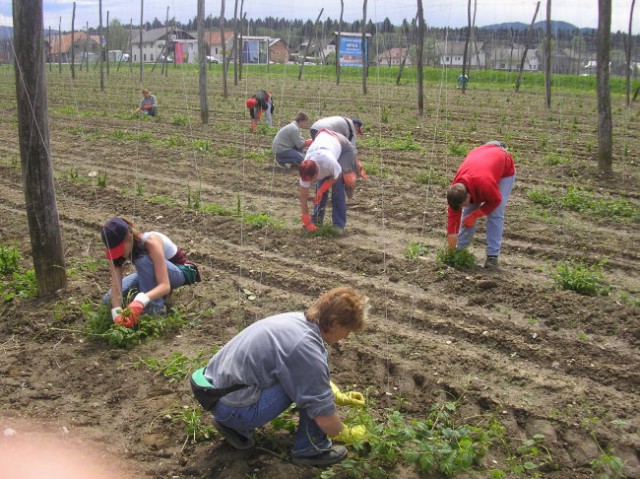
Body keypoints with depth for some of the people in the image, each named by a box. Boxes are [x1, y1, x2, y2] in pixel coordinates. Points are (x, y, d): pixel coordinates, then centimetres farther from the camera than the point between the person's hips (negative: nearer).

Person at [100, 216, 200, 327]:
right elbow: (116, 285, -27)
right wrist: (117, 313, -45)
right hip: (151, 272, 6)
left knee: (143, 259, -37)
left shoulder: (150, 242, -37)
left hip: (177, 271, -6)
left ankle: (155, 309, -24)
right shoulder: (117, 250, -21)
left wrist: (140, 301, -60)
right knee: (109, 300, -8)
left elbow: (165, 285, -43)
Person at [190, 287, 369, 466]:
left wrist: (340, 397, 27)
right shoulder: (306, 349, -23)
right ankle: (311, 448, 4)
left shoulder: (298, 319, 4)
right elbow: (323, 415, -14)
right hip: (233, 408, -9)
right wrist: (346, 434, 4)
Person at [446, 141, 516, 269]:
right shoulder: (456, 187, -27)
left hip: (504, 169, -5)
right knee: (468, 210, -1)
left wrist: (474, 215, -23)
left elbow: (496, 200, -25)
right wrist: (451, 233, -19)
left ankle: (492, 256, -11)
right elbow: (453, 211, -14)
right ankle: (460, 249, 9)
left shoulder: (485, 184, -46)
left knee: (495, 214, -15)